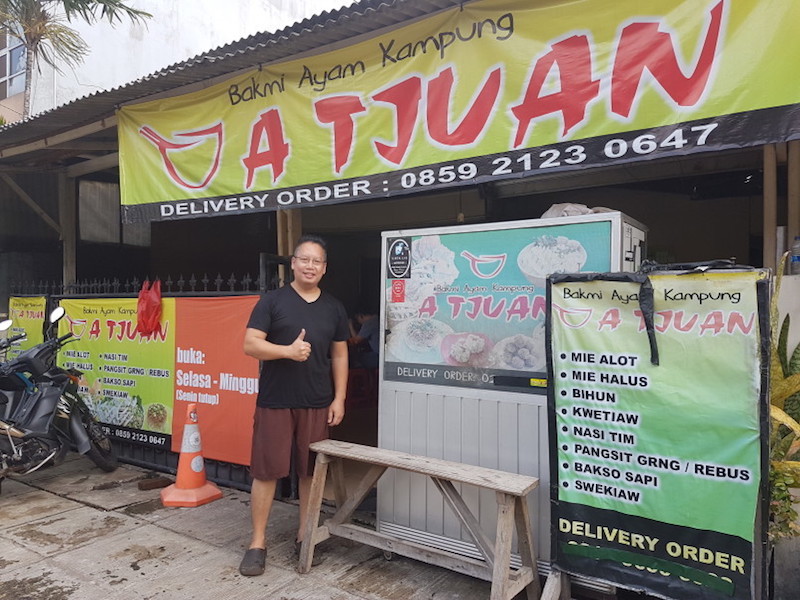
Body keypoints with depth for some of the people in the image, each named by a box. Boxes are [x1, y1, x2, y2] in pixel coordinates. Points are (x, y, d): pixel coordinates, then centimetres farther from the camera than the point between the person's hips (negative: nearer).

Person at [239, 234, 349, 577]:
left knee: (311, 471, 10)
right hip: (275, 402, -3)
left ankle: (304, 534, 27)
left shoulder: (334, 308, 9)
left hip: (317, 404, 3)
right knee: (266, 471, 3)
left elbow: (339, 355, 12)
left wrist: (339, 399, 5)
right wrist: (287, 350, -23)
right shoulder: (273, 301, -2)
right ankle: (258, 543, 17)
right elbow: (249, 345, -8)